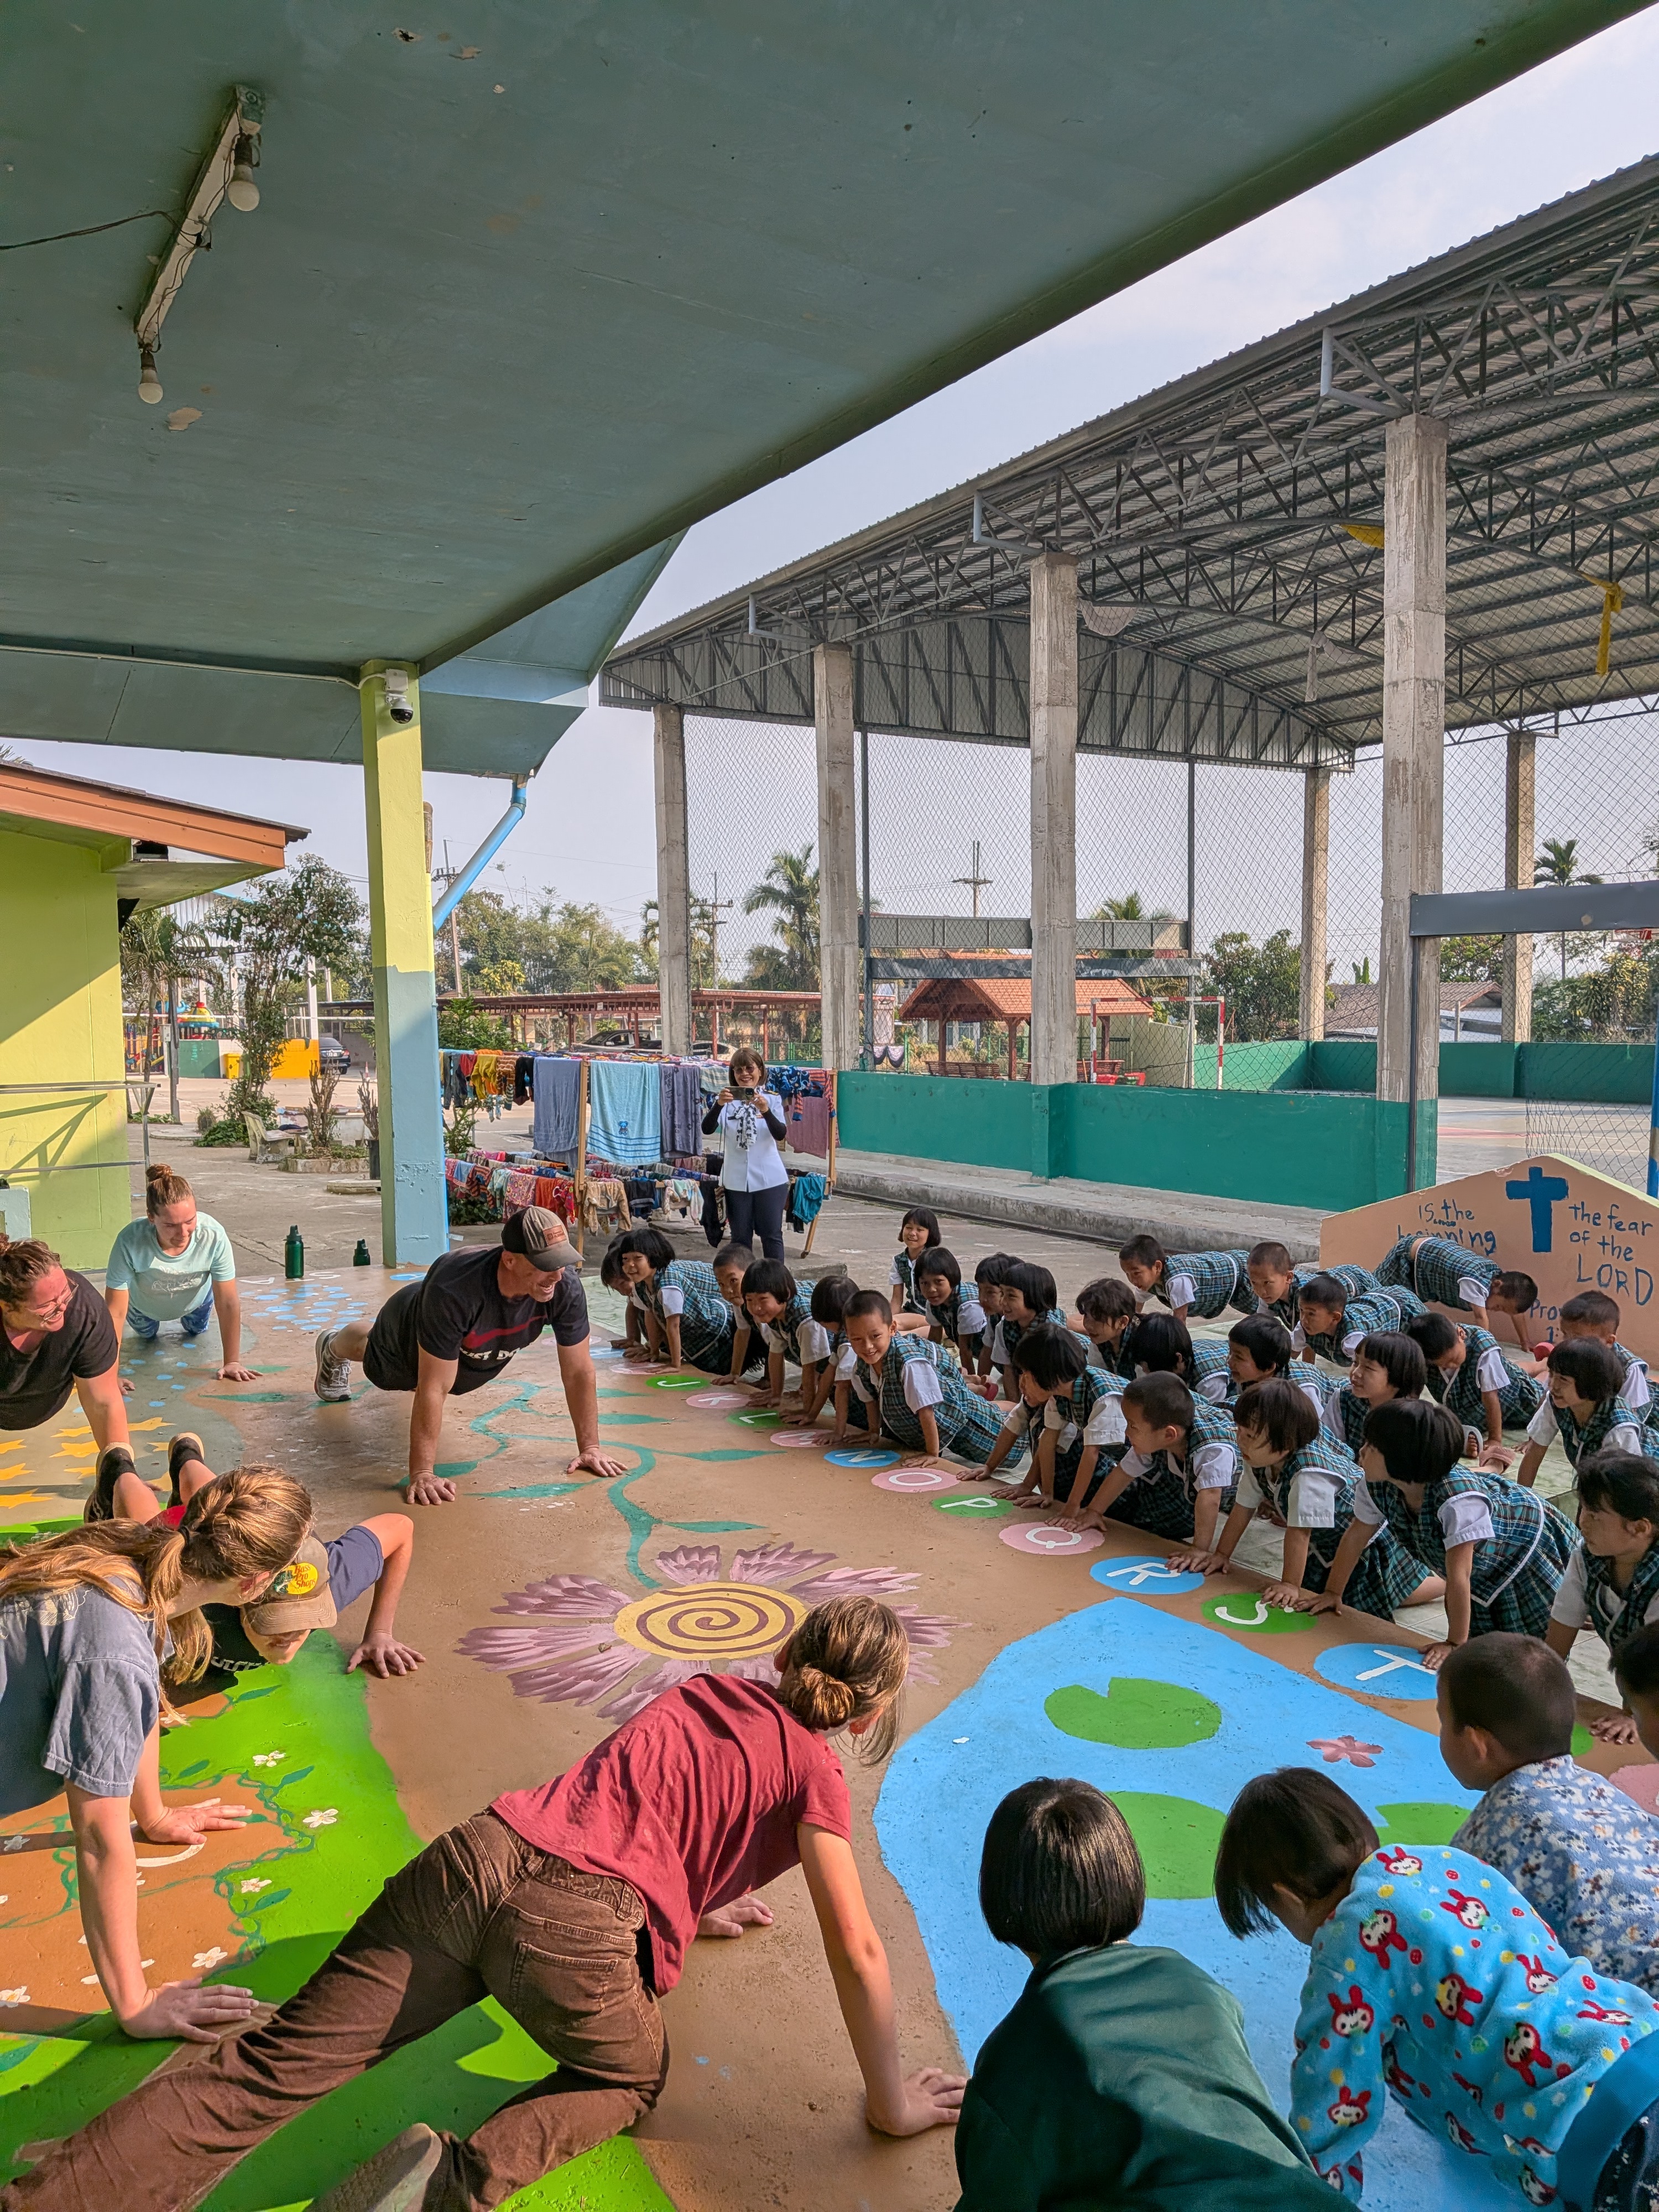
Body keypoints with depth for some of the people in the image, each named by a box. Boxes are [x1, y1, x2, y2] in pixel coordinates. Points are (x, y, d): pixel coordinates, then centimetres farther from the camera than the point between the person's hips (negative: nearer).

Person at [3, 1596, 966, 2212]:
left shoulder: (710, 1690, 25)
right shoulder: (816, 1775, 7)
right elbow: (858, 1952, 7)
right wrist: (891, 2099, 21)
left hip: (481, 1856, 5)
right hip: (575, 1924, -5)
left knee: (271, 2071, 6)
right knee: (633, 2074, 24)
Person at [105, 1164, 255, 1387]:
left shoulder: (214, 1236, -42)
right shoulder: (130, 1242, -45)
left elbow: (229, 1303, -31)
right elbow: (115, 1312, -35)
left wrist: (232, 1362, -27)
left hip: (196, 1300, 1)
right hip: (144, 1305, -1)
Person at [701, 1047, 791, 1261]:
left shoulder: (772, 1098, 0)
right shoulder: (727, 1100, 2)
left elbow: (781, 1135, -13)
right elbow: (707, 1129, -11)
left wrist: (766, 1111, -31)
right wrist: (719, 1104, -29)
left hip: (769, 1179, -1)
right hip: (736, 1180, 1)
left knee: (772, 1235, 3)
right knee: (740, 1237, 10)